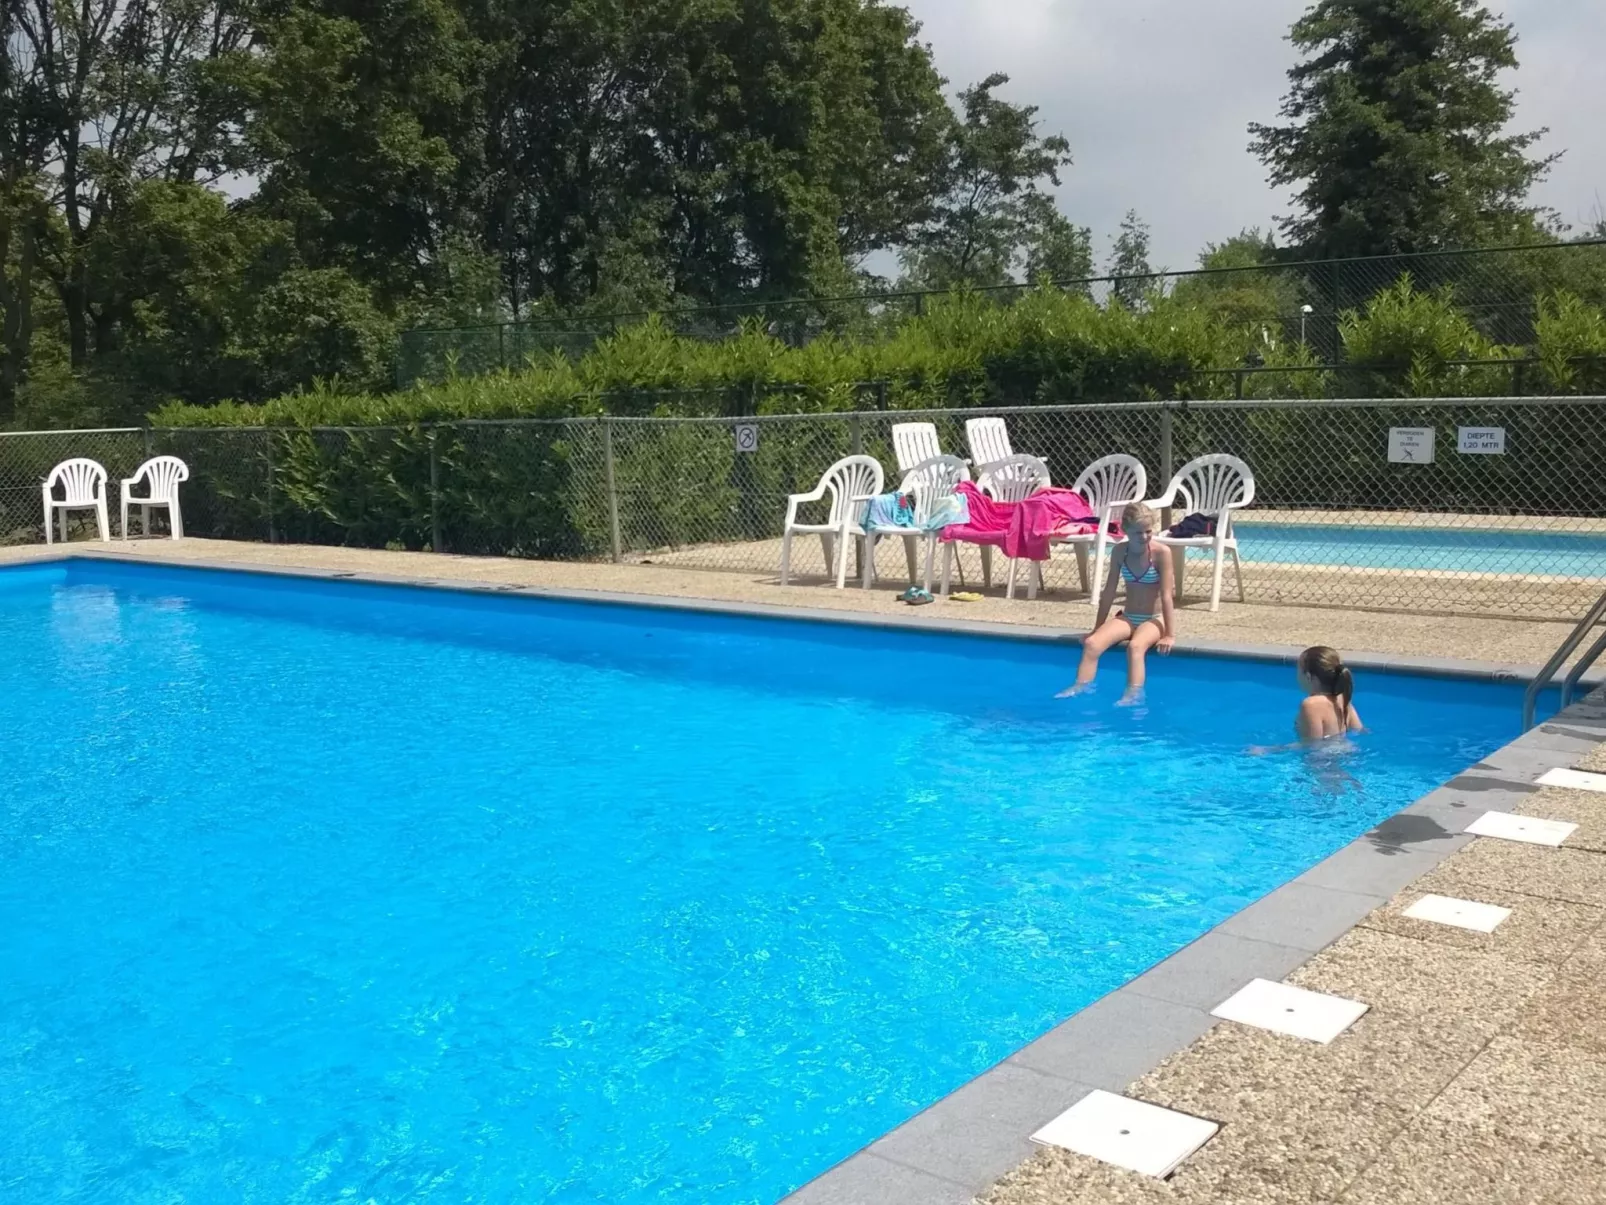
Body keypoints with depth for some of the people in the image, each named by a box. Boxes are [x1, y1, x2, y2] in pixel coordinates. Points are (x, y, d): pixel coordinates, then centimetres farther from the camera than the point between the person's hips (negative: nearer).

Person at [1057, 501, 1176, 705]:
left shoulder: (1161, 552, -14)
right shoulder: (1120, 551, -1)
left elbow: (1166, 596, -15)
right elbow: (1109, 592, 5)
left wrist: (1170, 634, -16)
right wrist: (1097, 627, 9)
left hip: (1154, 619, -4)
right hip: (1127, 617, 4)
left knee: (1135, 646, -37)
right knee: (1091, 643, -22)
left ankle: (1134, 694, -46)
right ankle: (1080, 688, -26)